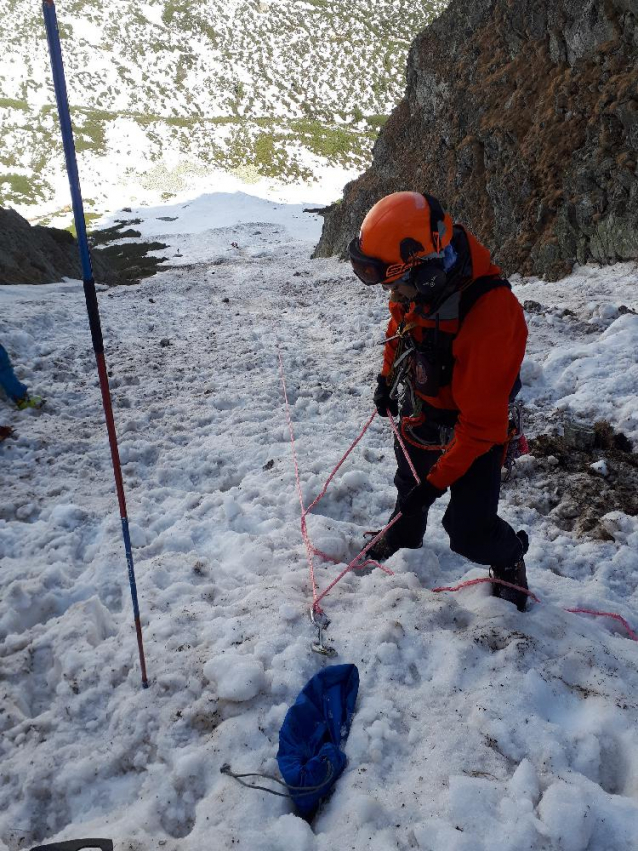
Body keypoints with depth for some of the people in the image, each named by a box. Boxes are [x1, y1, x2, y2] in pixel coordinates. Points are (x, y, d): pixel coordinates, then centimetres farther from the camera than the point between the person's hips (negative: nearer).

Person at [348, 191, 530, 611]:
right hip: (418, 418, 6)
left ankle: (508, 557, 28)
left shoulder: (490, 318, -39)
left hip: (472, 435, -6)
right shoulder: (417, 284, -17)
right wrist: (388, 376, 13)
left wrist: (436, 481, -28)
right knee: (408, 486, 26)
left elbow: (481, 423, -32)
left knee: (469, 533, -8)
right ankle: (405, 536, 58)